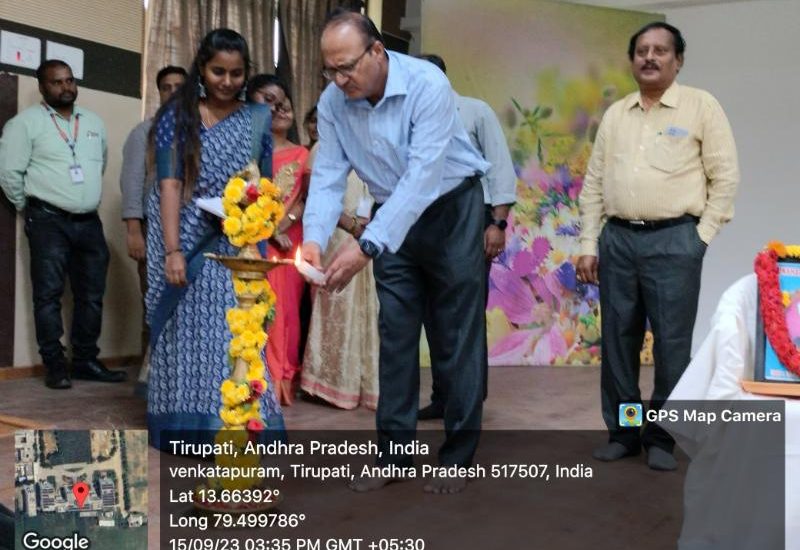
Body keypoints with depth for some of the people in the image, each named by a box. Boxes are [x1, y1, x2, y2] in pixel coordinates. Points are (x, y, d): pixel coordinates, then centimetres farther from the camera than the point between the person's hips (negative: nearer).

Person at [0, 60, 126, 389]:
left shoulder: (94, 123, 14)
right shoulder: (26, 122, -3)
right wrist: (30, 208, 2)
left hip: (89, 222, 5)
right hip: (49, 222, -5)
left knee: (92, 295, 7)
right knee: (49, 294, -3)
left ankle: (86, 361, 17)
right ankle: (55, 366, 3)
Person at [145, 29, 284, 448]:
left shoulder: (257, 119, 5)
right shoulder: (177, 114, -3)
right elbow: (169, 183, -12)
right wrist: (173, 251, -20)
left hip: (234, 246, 2)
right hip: (186, 240, -2)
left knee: (235, 336, 0)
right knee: (185, 334, 4)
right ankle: (183, 430, 15)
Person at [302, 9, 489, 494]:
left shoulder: (427, 84, -27)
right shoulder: (332, 103, -10)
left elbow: (421, 177, -34)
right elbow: (329, 175, -12)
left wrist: (367, 248, -40)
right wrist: (315, 238, -31)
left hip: (450, 209, -4)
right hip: (393, 218, 5)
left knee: (459, 338, 0)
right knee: (395, 337, 7)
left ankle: (458, 457, 11)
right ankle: (394, 454, 16)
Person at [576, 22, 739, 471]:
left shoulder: (701, 106, 2)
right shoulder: (615, 114, 14)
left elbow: (726, 176, -1)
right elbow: (594, 183, 12)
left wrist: (701, 238, -7)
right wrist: (589, 243, 6)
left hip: (674, 240, -4)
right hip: (617, 238, 4)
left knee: (672, 345, 1)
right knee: (618, 341, 8)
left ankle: (662, 438, 15)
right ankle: (622, 432, 20)